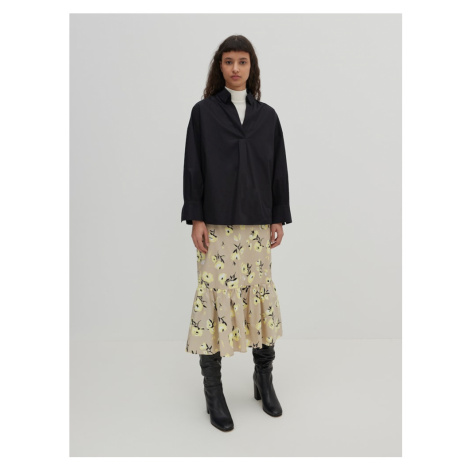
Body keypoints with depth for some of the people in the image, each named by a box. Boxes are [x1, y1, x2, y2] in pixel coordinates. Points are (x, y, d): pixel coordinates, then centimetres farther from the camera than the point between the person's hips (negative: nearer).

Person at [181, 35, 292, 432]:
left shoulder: (267, 116, 12)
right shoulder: (203, 112, 4)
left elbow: (279, 169, 11)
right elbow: (193, 168, 0)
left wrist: (279, 218, 6)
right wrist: (195, 218, -8)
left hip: (257, 224, 3)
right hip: (216, 223, -2)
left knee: (260, 293, 6)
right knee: (216, 295, -2)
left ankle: (264, 378, 24)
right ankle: (213, 392, 11)